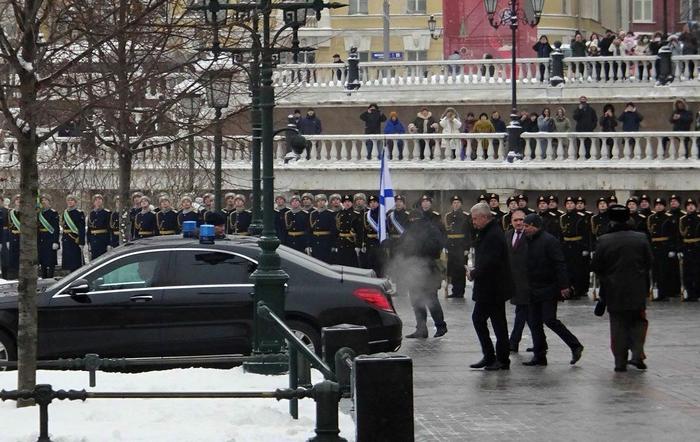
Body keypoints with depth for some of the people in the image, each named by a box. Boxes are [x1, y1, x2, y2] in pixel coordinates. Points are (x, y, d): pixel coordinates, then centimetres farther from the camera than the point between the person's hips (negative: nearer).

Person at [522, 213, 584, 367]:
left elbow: (560, 264, -17)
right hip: (533, 290, 8)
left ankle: (575, 346, 2)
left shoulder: (549, 241, -12)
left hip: (548, 289, -8)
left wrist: (563, 285, -23)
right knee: (535, 323, 7)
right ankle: (539, 356, 12)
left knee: (549, 320, -11)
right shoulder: (529, 241, 13)